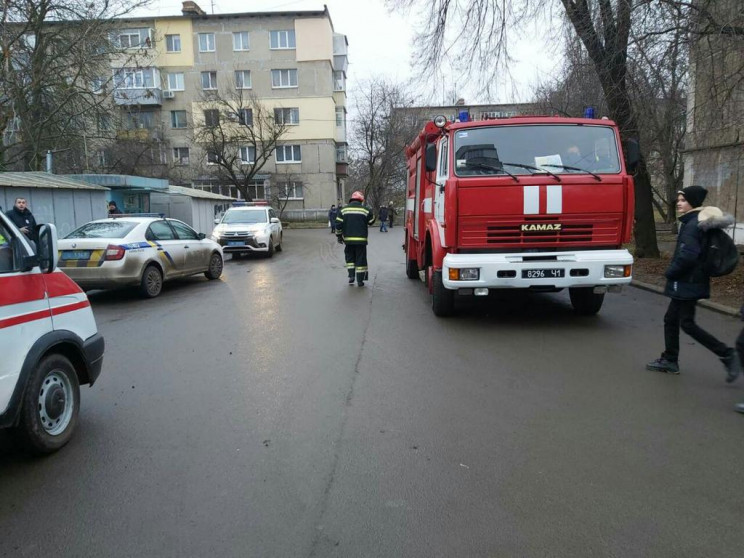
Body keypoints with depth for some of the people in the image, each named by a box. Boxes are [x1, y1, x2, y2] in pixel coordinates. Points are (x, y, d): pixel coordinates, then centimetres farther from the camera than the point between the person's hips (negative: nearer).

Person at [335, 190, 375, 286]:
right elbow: (371, 221, 7)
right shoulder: (365, 210, -3)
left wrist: (339, 236, 10)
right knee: (360, 259, 4)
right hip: (361, 239, -2)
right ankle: (360, 280, 4)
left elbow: (338, 224, 2)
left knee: (350, 257, 18)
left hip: (348, 239, 2)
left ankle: (351, 276, 8)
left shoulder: (344, 209, 4)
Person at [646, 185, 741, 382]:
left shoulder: (692, 225, -17)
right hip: (686, 283, 10)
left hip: (688, 283, -10)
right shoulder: (693, 222, 12)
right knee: (671, 319, 13)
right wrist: (674, 272, 11)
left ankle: (728, 355, 1)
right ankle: (670, 360, 21)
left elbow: (687, 255, -27)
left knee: (687, 323, -5)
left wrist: (670, 272, -13)